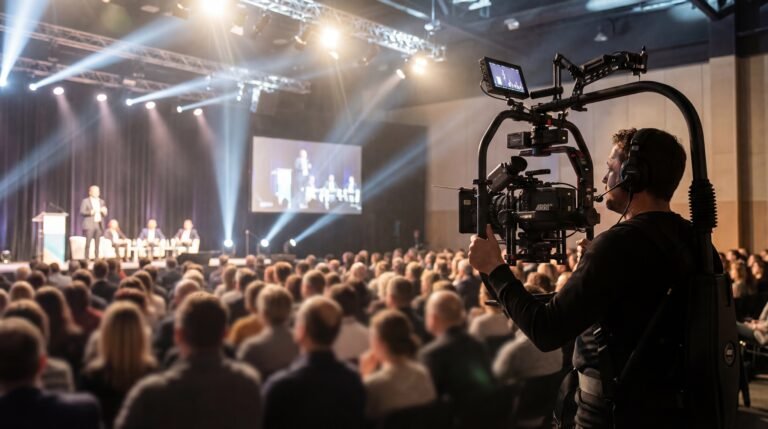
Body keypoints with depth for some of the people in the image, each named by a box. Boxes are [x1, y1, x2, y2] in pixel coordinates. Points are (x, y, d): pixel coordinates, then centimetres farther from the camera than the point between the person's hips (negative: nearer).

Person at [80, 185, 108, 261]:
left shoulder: (102, 202, 17)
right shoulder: (85, 201, 3)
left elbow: (104, 214, 17)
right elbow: (81, 212, -4)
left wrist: (104, 212, -6)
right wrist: (90, 212, -20)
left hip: (99, 224, 4)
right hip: (89, 225, -4)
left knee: (97, 243, -1)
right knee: (88, 242, -7)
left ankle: (97, 258, 2)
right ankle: (87, 259, -4)